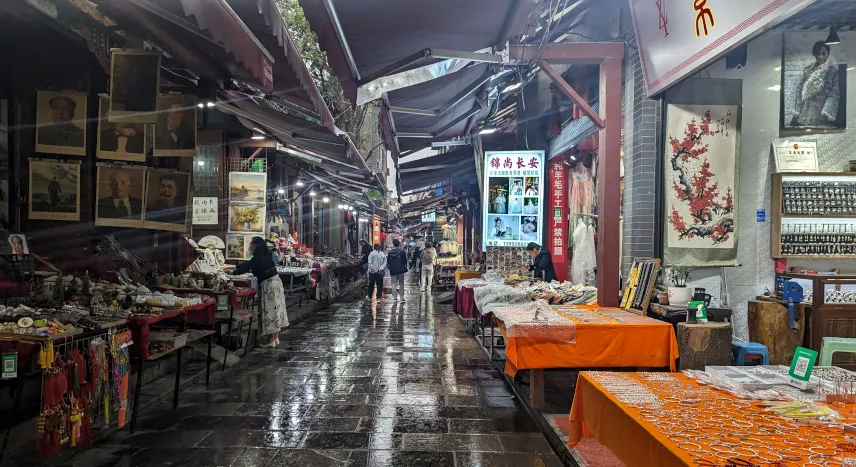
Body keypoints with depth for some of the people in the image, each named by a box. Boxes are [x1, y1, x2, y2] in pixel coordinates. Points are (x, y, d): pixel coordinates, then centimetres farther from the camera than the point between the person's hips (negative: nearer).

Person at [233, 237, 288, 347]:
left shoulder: (257, 258, -16)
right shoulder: (264, 255, 11)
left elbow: (245, 269, -7)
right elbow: (249, 264, 23)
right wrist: (236, 267, 24)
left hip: (268, 285, -9)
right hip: (276, 282, 9)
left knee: (269, 310, -3)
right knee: (276, 309, 11)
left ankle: (271, 341, 2)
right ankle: (276, 338, 19)